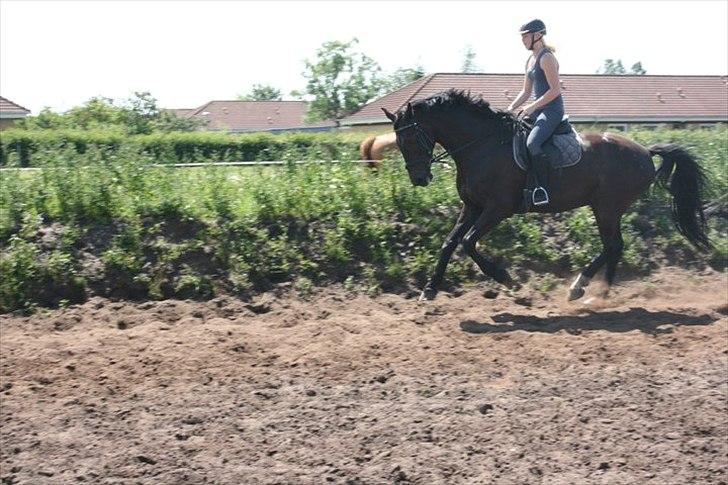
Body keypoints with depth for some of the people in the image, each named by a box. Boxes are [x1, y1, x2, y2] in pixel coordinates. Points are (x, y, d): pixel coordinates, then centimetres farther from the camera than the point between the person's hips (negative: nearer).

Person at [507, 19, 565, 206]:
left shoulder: (547, 58, -12)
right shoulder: (530, 60, 16)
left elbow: (555, 90, -18)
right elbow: (526, 91, 21)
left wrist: (533, 107, -19)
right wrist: (511, 108, 8)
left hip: (552, 110, -10)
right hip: (538, 110, 10)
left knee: (532, 142, -31)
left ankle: (542, 189, -29)